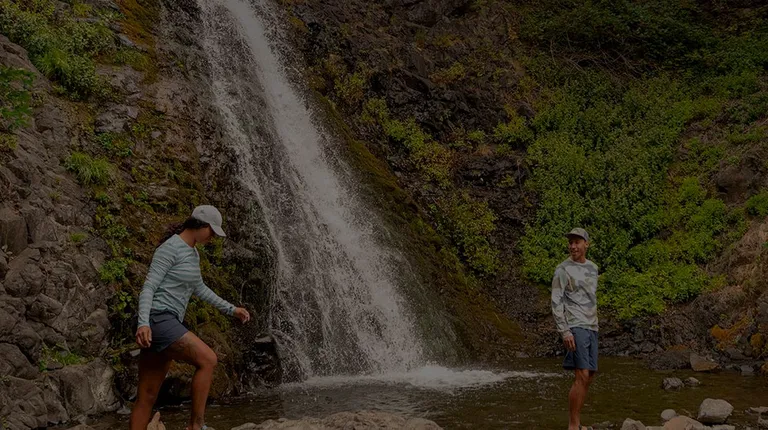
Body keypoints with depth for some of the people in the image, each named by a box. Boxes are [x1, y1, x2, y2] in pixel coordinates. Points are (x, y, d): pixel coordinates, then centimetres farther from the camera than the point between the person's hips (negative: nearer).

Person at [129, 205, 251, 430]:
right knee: (207, 360, -17)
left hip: (167, 324, 10)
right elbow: (148, 287, -16)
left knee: (147, 397, 7)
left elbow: (198, 288, 31)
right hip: (157, 321, -10)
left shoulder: (192, 253, 18)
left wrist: (230, 309, 32)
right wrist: (143, 323, -28)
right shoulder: (170, 248, -10)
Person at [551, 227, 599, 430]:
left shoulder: (593, 268, 16)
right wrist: (564, 332, -19)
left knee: (589, 376, 7)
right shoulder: (563, 270, -6)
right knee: (582, 376, -14)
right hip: (575, 328, -7)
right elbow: (556, 302, -11)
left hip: (591, 328, 7)